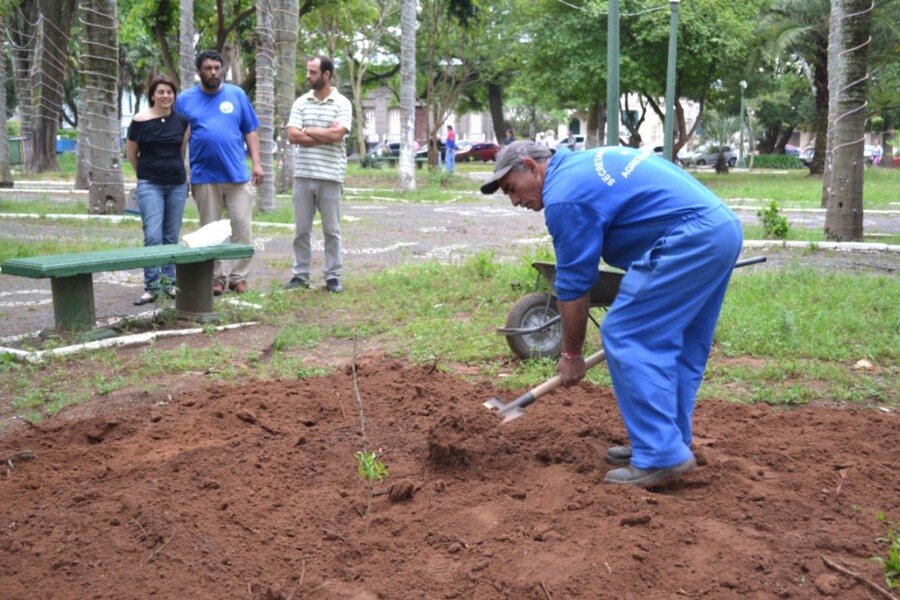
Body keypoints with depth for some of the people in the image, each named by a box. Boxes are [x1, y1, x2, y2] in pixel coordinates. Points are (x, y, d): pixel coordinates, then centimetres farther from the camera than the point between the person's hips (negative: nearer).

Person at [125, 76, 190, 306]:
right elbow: (131, 153, 6)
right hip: (150, 185, -3)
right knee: (153, 236, -12)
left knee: (172, 237, 9)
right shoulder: (140, 121, -5)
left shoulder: (182, 121, 5)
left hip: (177, 185, 4)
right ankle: (151, 287, -7)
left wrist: (182, 174, 13)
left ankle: (169, 282, 19)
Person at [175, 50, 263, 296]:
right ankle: (216, 277, 16)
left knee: (242, 228, -1)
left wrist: (257, 163, -1)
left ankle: (238, 275, 10)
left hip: (237, 174, 0)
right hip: (204, 176, 0)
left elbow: (250, 132, 8)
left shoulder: (237, 95, 7)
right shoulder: (185, 99, 5)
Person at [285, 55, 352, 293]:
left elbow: (336, 134, -15)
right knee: (301, 229, 7)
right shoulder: (300, 103, 8)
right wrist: (325, 135, -8)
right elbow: (292, 136, -3)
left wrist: (308, 131, -4)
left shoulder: (342, 104, 0)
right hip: (303, 175, 3)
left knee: (331, 229, 5)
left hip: (330, 176, -3)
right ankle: (300, 274, 16)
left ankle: (333, 276, 12)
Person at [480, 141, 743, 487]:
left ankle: (659, 456, -5)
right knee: (679, 347, 17)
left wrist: (571, 354, 7)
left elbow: (573, 285, -4)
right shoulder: (589, 163, 23)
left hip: (689, 240, -10)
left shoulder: (564, 197, -7)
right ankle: (670, 442, 23)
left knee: (623, 338, -6)